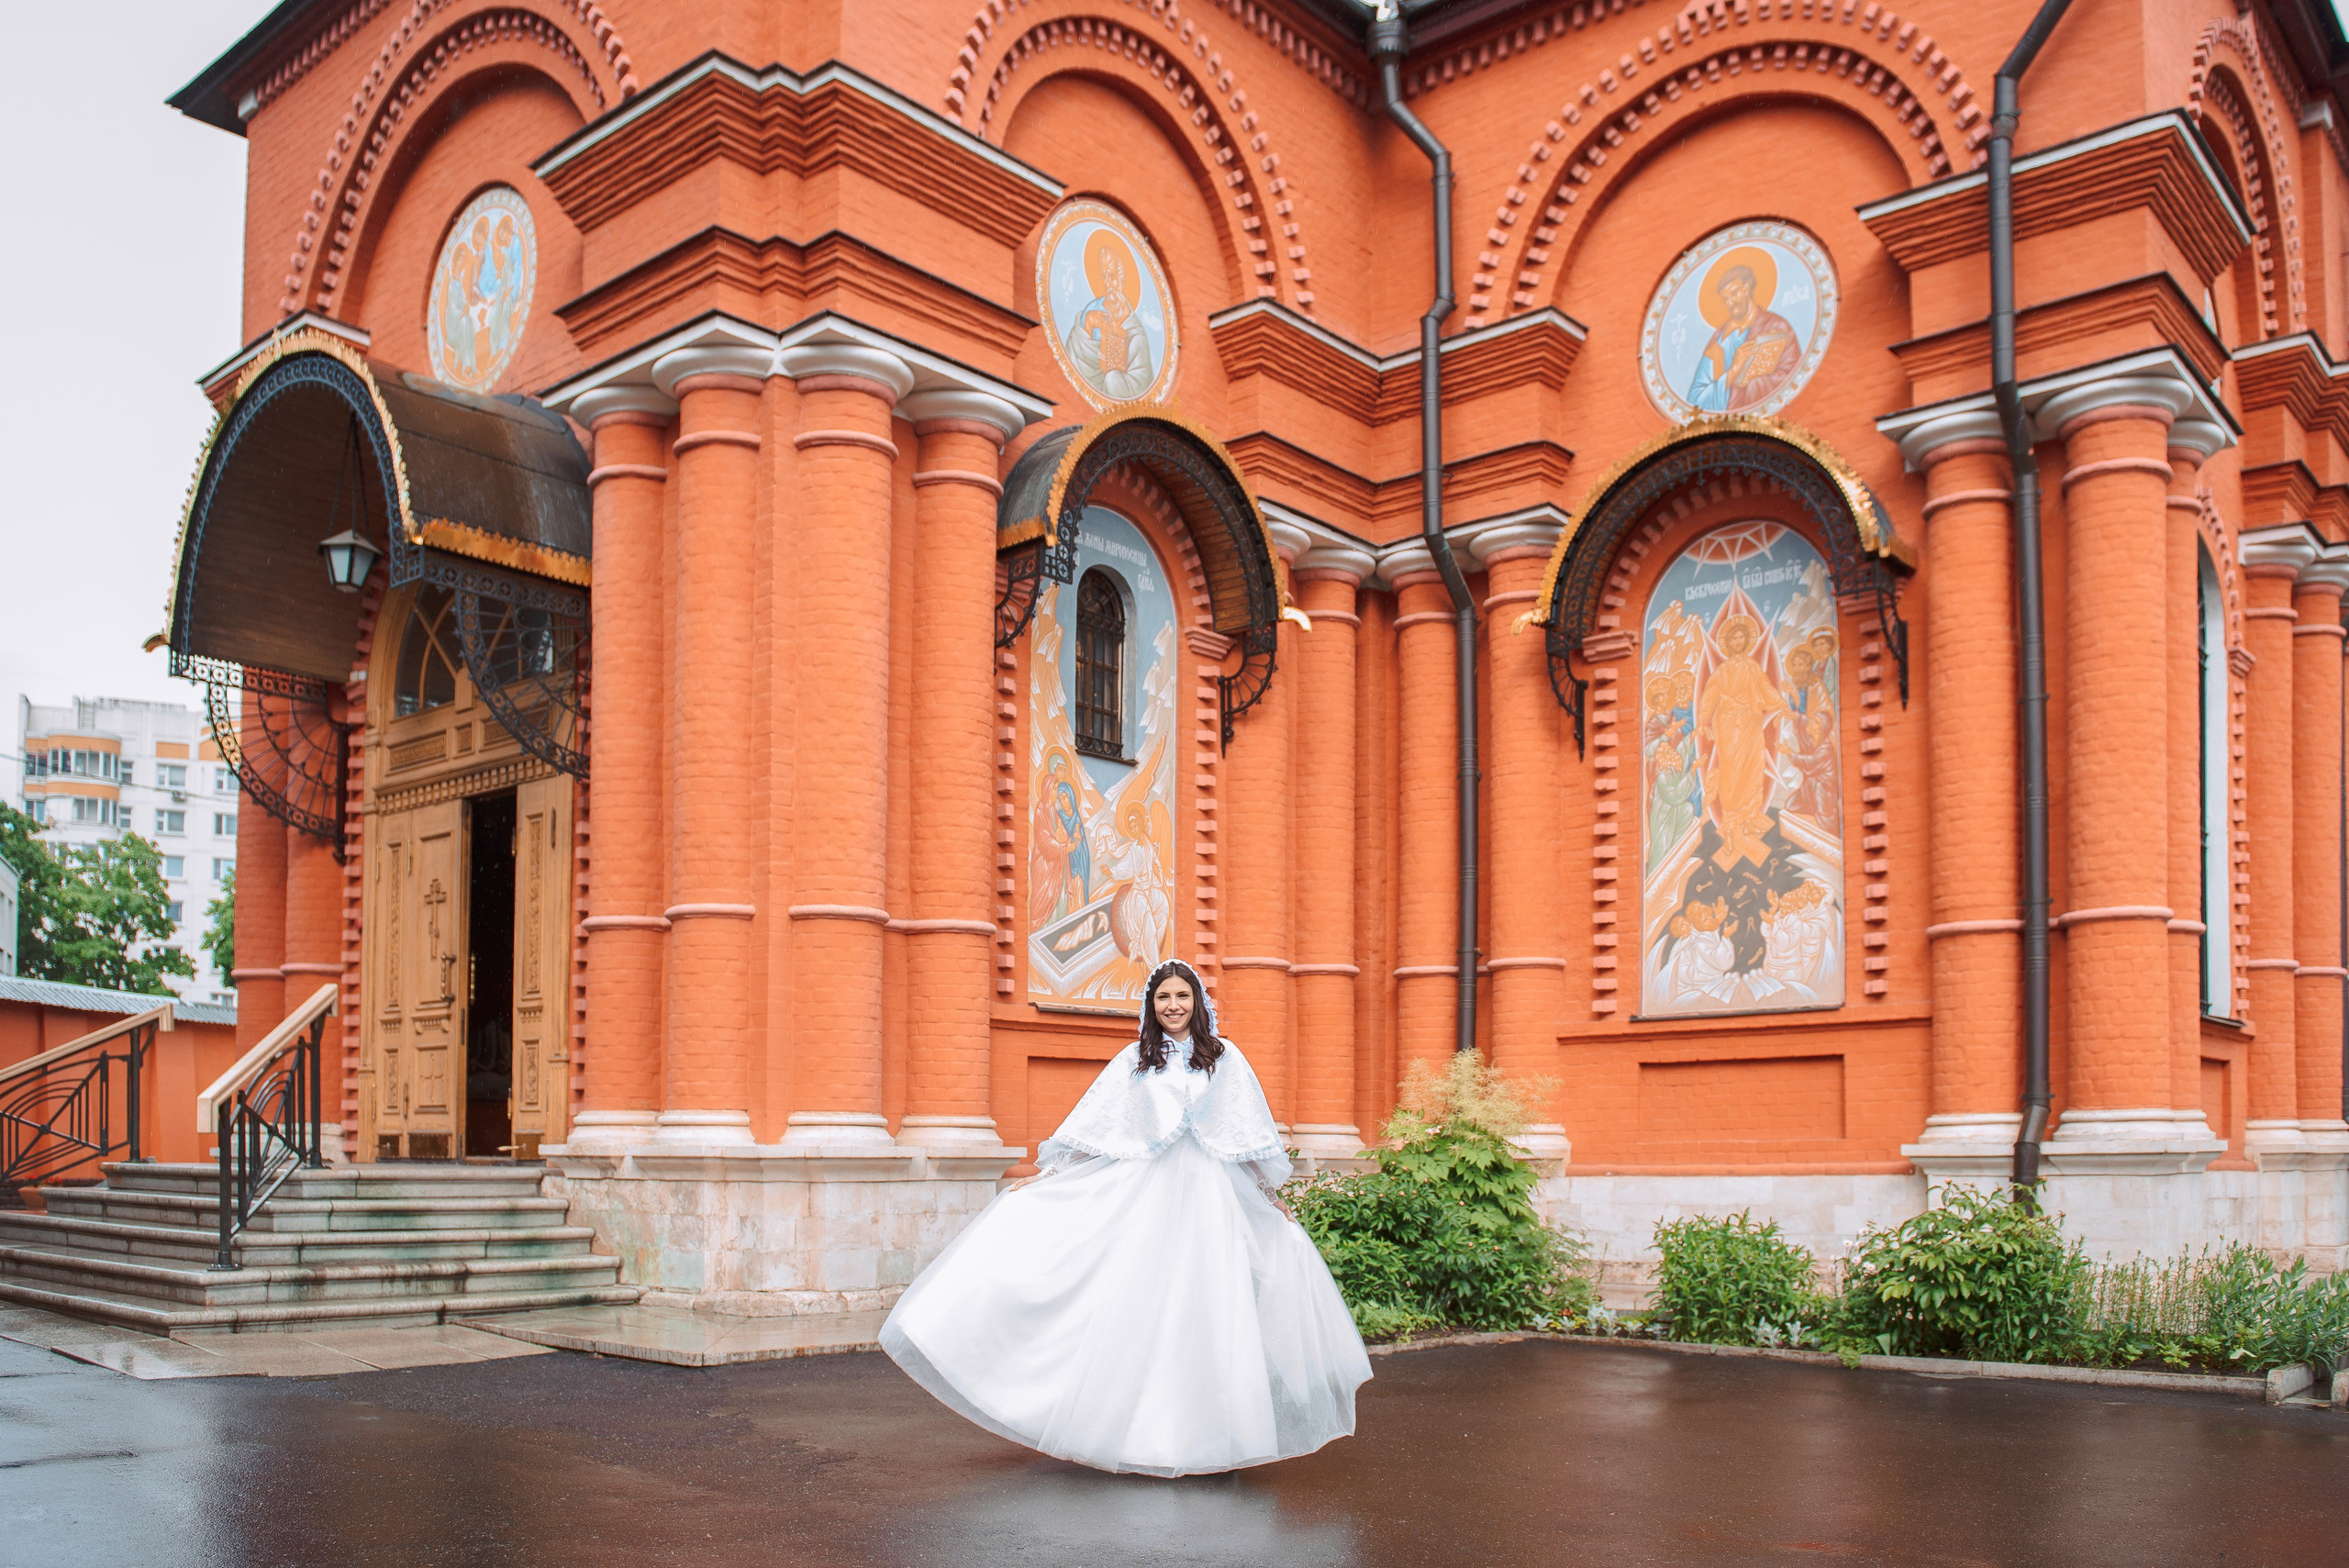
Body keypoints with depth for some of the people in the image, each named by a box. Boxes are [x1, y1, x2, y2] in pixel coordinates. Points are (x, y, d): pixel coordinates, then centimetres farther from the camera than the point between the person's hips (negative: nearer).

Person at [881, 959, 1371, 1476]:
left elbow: (1252, 1126, 11)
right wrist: (1044, 1176, 6)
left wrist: (1273, 1194, 13)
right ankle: (1148, 1434, 6)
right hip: (1146, 1195, 1)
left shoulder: (1225, 1057, 7)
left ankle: (1209, 1436, 5)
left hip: (1211, 1196, -1)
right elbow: (1091, 1123, 9)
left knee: (1209, 1309, -4)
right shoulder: (1132, 1061, 9)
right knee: (1144, 1307, -3)